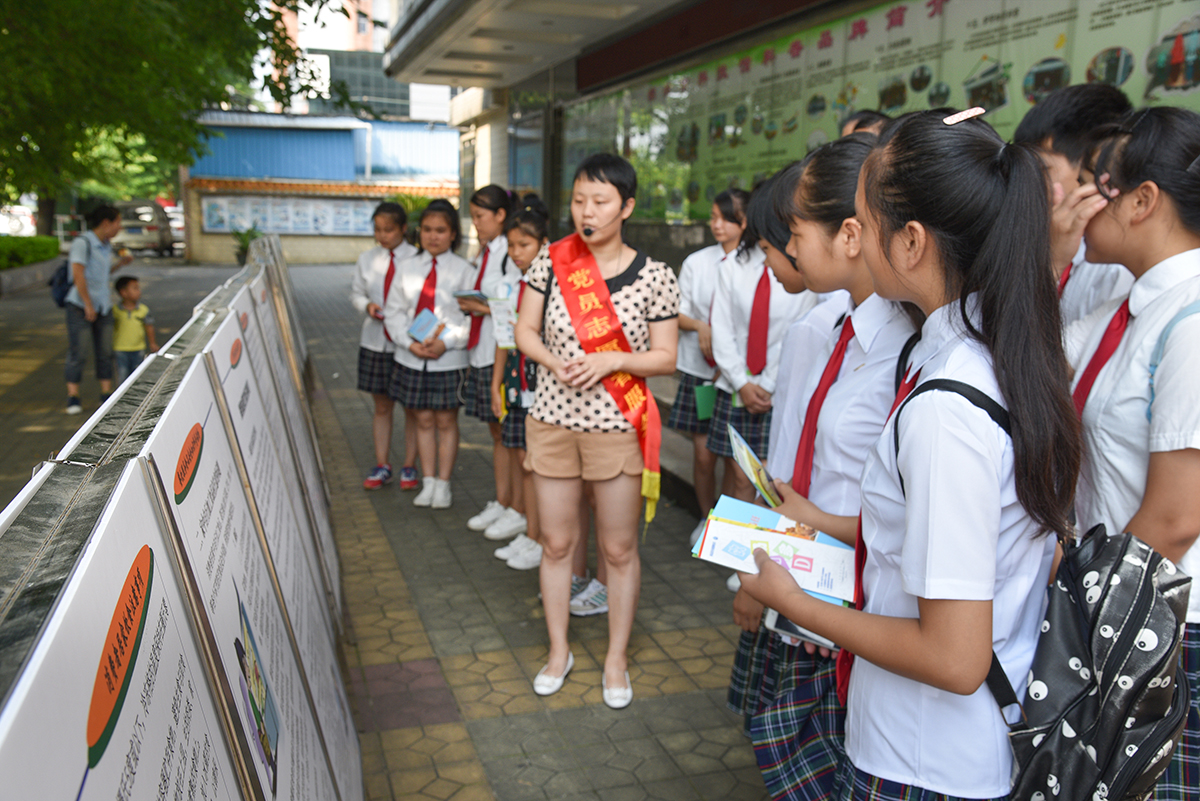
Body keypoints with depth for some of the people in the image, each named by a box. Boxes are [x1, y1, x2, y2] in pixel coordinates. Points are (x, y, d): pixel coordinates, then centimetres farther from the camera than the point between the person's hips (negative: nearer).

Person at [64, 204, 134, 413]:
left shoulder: (107, 245, 11)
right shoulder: (82, 243, -12)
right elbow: (78, 275, -16)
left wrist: (121, 262, 6)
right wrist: (88, 305, -15)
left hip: (103, 305, 7)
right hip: (80, 306, -7)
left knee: (105, 351, 8)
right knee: (76, 352, -2)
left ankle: (106, 393, 15)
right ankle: (73, 396, 4)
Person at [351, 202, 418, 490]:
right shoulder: (368, 259, 5)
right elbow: (356, 292, 14)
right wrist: (367, 306, -6)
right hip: (375, 340, 4)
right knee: (382, 406, 11)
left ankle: (409, 466, 18)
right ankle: (381, 465, 21)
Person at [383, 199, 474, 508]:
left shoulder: (464, 271, -3)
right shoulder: (406, 268, 6)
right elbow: (393, 312, 5)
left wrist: (446, 342, -17)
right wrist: (410, 343, -10)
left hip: (450, 359, -3)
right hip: (411, 358, 3)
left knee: (446, 421, 6)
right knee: (423, 420, 11)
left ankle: (443, 484, 19)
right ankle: (428, 483, 22)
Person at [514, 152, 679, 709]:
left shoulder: (654, 277, -6)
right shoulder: (551, 262, 0)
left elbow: (666, 358, -4)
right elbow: (525, 331, 6)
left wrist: (611, 360, -19)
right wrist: (555, 362, -14)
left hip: (618, 427, -2)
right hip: (552, 422, 2)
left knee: (619, 549, 9)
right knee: (557, 543, 13)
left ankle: (616, 659, 28)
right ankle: (559, 651, 32)